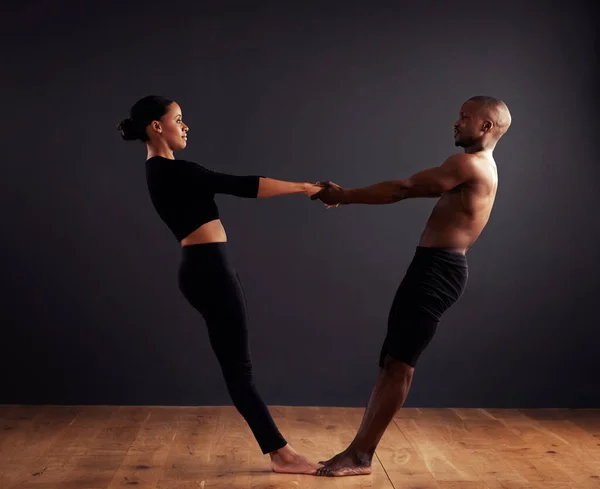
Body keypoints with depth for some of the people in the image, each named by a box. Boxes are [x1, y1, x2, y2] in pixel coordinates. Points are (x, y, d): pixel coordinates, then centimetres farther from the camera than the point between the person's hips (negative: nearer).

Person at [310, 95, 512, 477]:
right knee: (391, 362, 7)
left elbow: (403, 188, -10)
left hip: (438, 269, -10)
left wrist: (346, 196, -3)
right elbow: (413, 191, 21)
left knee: (399, 365, -8)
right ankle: (358, 451, 11)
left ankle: (361, 456, -2)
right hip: (433, 266, 10)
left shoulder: (469, 164, -9)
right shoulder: (476, 169, 23)